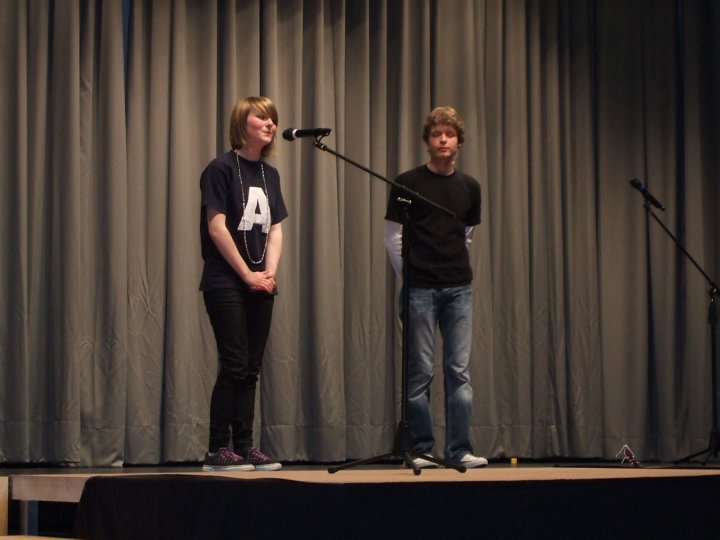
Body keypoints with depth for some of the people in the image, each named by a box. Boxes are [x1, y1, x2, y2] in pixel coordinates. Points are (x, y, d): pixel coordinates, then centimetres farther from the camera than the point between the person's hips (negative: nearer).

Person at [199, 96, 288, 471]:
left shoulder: (270, 174, 14)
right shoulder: (221, 169, -6)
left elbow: (275, 229, 11)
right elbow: (217, 228, -12)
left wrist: (270, 272, -4)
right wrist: (247, 274, -12)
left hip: (260, 286, 6)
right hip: (226, 283, -6)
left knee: (251, 369, 6)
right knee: (234, 366, -9)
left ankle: (245, 447, 10)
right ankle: (217, 451, -4)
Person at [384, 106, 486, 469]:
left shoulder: (469, 187, 9)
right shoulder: (408, 183, -2)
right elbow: (393, 237, 0)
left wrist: (456, 269, 11)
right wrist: (409, 277, 0)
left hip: (459, 288, 3)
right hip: (419, 289, -3)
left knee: (459, 371, 1)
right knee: (420, 373, 0)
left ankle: (460, 450, 4)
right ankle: (422, 450, 7)